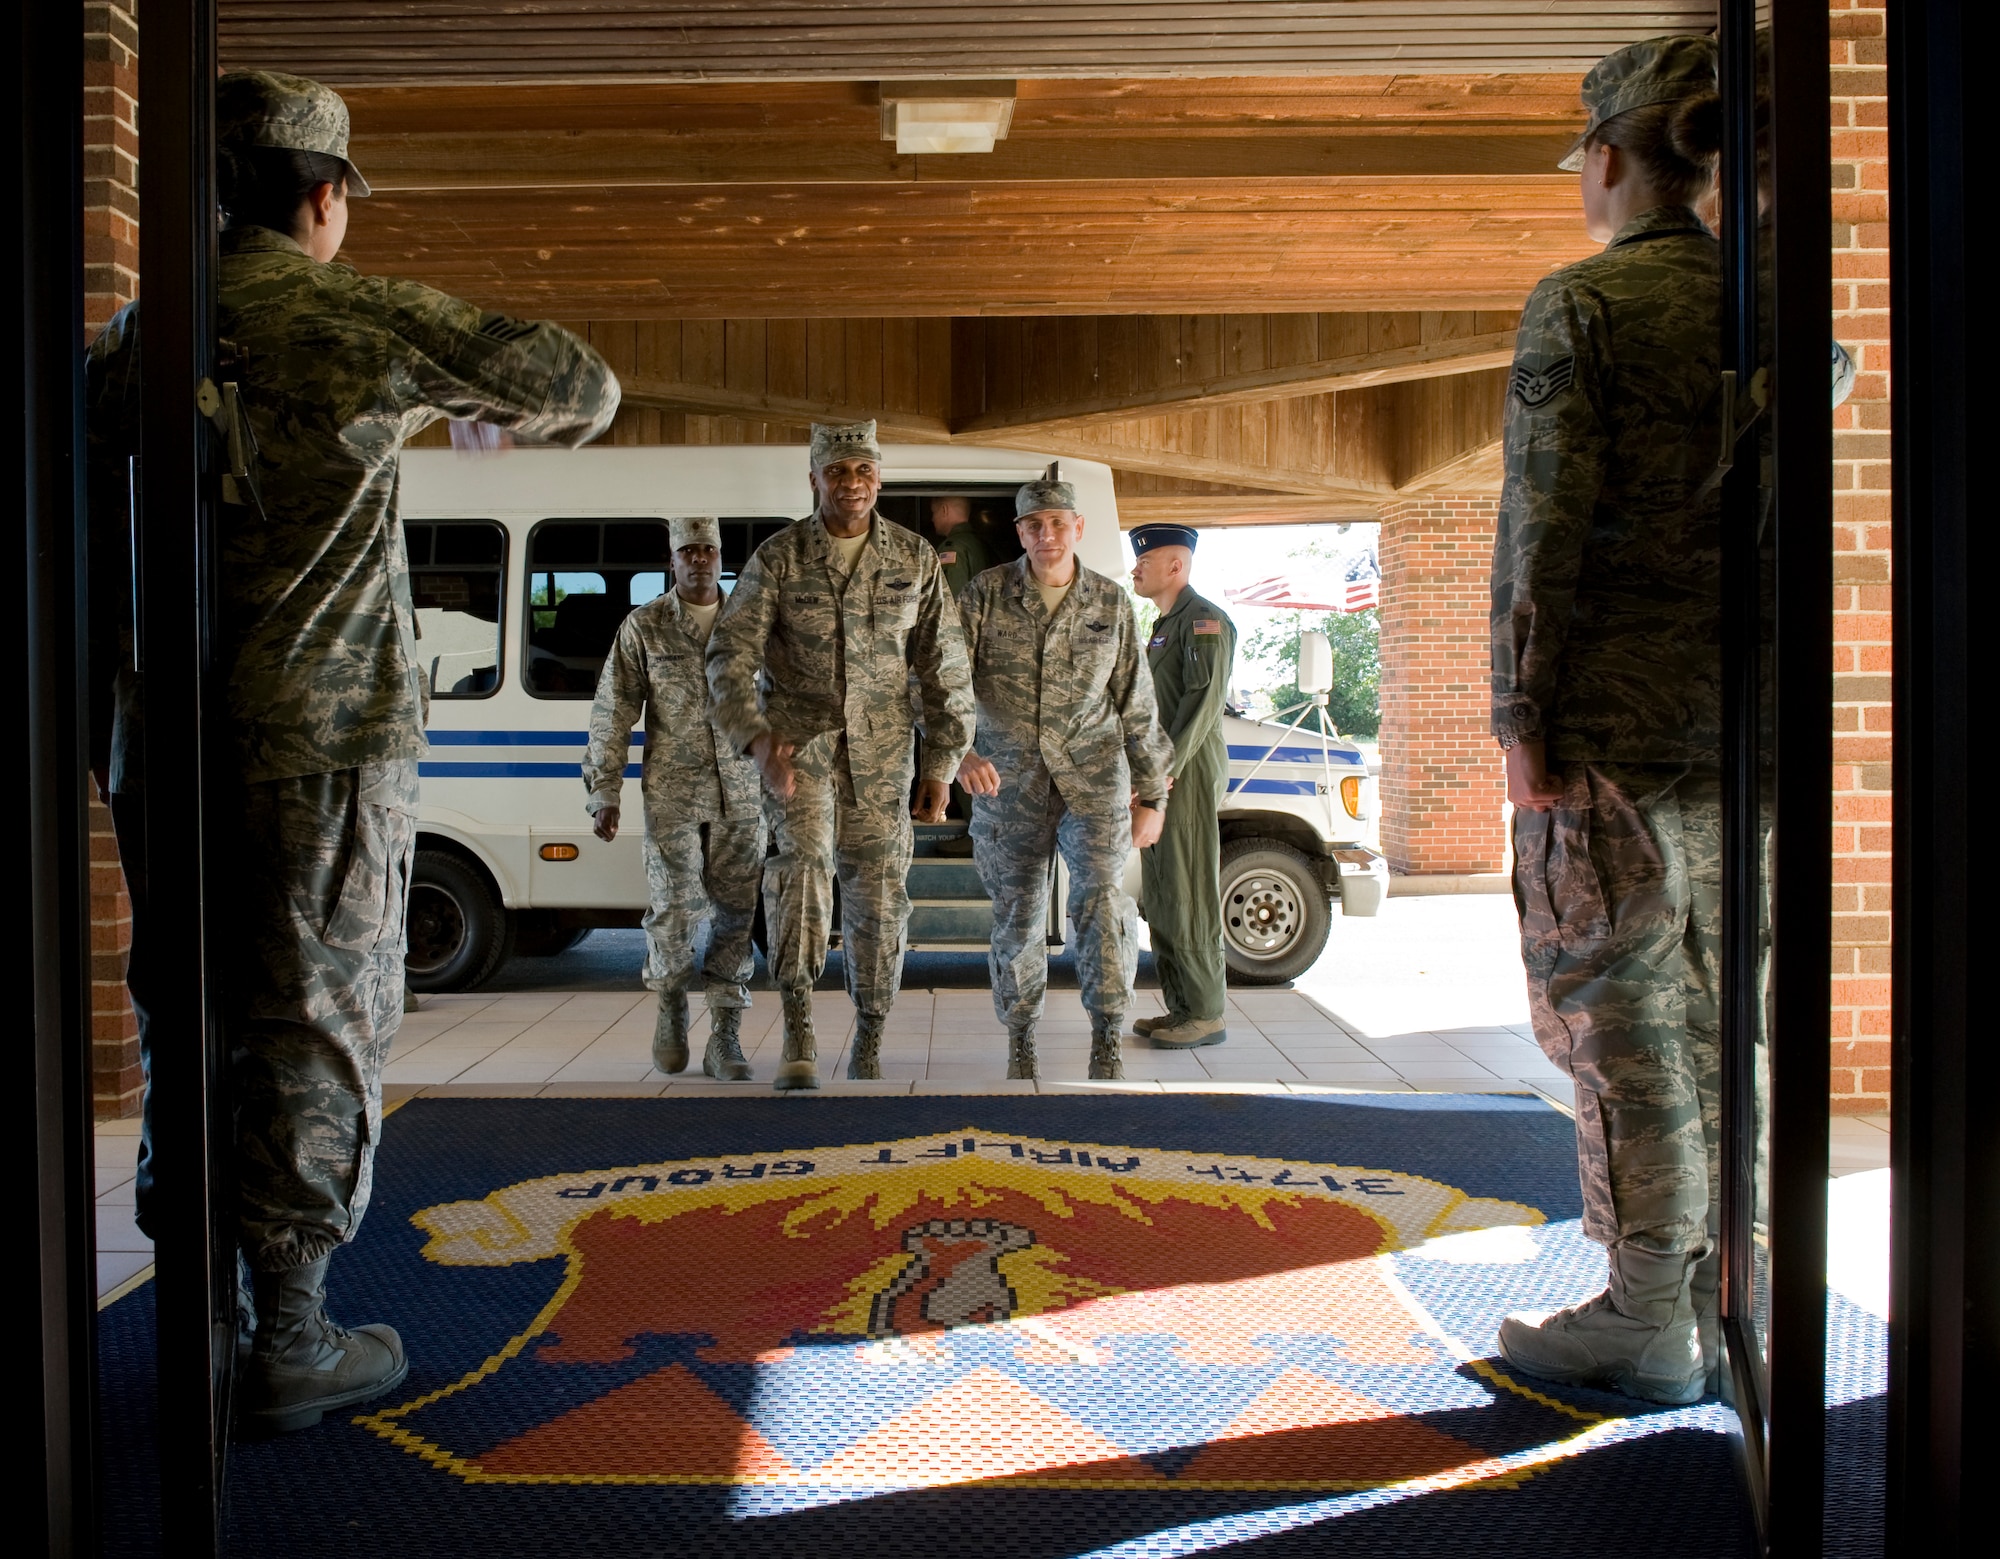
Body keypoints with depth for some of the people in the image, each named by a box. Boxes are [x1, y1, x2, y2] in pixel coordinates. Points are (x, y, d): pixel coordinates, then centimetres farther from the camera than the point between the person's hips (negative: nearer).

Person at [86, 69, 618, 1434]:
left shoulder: (128, 339, 11)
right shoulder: (359, 318, -4)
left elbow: (88, 546, 13)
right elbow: (581, 387, 3)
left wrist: (107, 719, 21)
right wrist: (491, 409, 25)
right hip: (321, 740, -5)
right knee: (319, 1026, 2)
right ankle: (292, 1344, 9)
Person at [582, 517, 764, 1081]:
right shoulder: (643, 627, 3)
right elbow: (611, 713, 3)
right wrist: (603, 791, -2)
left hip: (742, 796, 2)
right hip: (672, 796, -2)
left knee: (735, 913, 1)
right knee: (674, 909, -6)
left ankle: (725, 1040, 9)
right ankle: (671, 1003, 23)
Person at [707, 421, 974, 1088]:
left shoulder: (915, 559, 2)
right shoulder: (778, 557, -3)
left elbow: (945, 668, 5)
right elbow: (731, 654, -8)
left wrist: (940, 765, 1)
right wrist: (757, 739, -23)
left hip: (880, 747, 2)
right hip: (798, 736, -2)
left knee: (877, 894, 5)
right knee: (802, 858, -25)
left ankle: (869, 1046, 21)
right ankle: (798, 1036, -26)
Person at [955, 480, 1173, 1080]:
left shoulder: (1110, 603, 4)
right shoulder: (986, 594, 0)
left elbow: (1136, 705, 9)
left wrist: (1151, 797, 9)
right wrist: (959, 749, -25)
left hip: (1093, 777, 0)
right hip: (1008, 782, 1)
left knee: (1101, 898, -17)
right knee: (1017, 916, 8)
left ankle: (1106, 1044, -8)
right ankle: (1020, 1046, 24)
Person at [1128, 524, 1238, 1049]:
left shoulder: (1204, 620, -8)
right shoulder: (1164, 624, 22)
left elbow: (1205, 699, -18)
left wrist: (1167, 767, -23)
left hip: (1190, 772, -10)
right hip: (1161, 775, 10)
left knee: (1190, 896, -8)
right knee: (1161, 899, 11)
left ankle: (1206, 1015, -4)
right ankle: (1180, 1007, 17)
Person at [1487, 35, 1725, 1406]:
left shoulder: (1582, 304, -8)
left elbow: (1548, 522, -13)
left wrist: (1520, 712, -9)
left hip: (1616, 715, -6)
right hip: (1744, 716, 6)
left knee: (1622, 1014, 1)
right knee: (1718, 1009, 14)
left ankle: (1649, 1320, 10)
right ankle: (1728, 1296, 23)